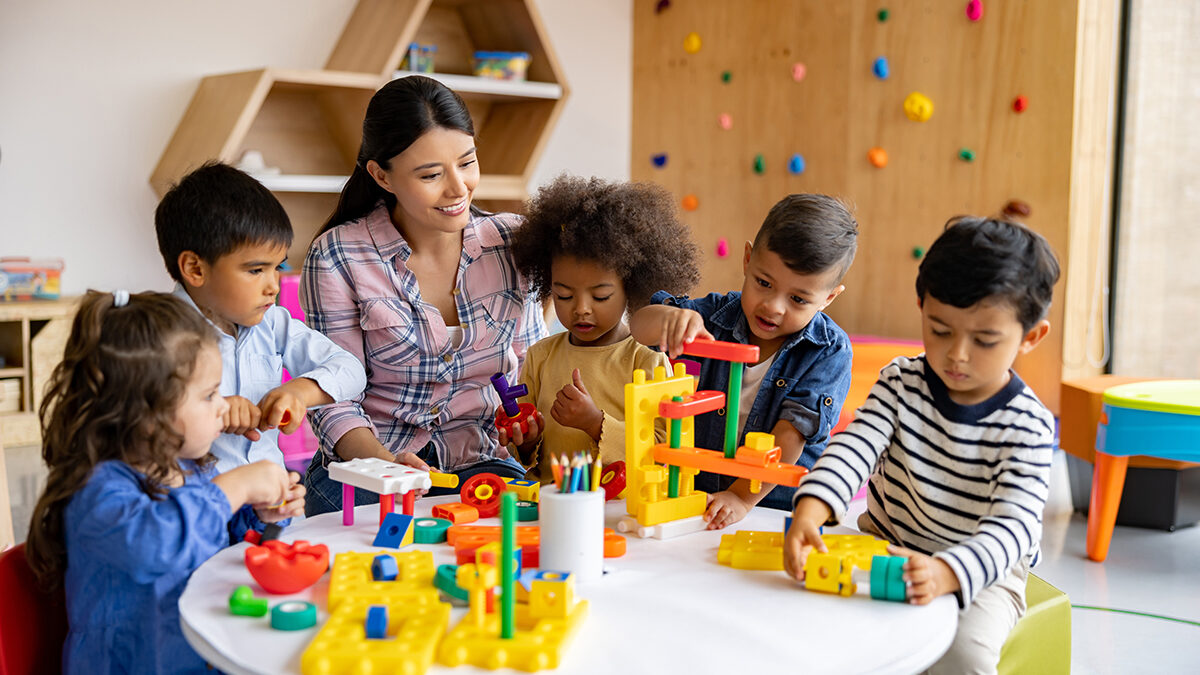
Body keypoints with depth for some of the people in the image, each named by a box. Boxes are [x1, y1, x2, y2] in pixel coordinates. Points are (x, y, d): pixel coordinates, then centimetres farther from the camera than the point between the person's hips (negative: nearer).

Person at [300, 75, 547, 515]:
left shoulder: (511, 242, 2)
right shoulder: (338, 257, -8)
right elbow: (335, 397, -7)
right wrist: (384, 462, -27)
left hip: (482, 462, 3)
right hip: (366, 463, -3)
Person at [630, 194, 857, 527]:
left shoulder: (830, 351, -10)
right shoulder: (721, 315, 1)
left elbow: (791, 435, -17)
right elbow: (641, 329, -2)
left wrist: (742, 496, -24)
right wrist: (670, 317, -25)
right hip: (702, 494, 2)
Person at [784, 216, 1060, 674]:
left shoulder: (1027, 426, -18)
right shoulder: (902, 382, -6)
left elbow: (1014, 526, -27)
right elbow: (856, 446, -19)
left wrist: (944, 575, -48)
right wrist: (810, 511, -41)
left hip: (981, 570, -3)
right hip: (885, 546, 3)